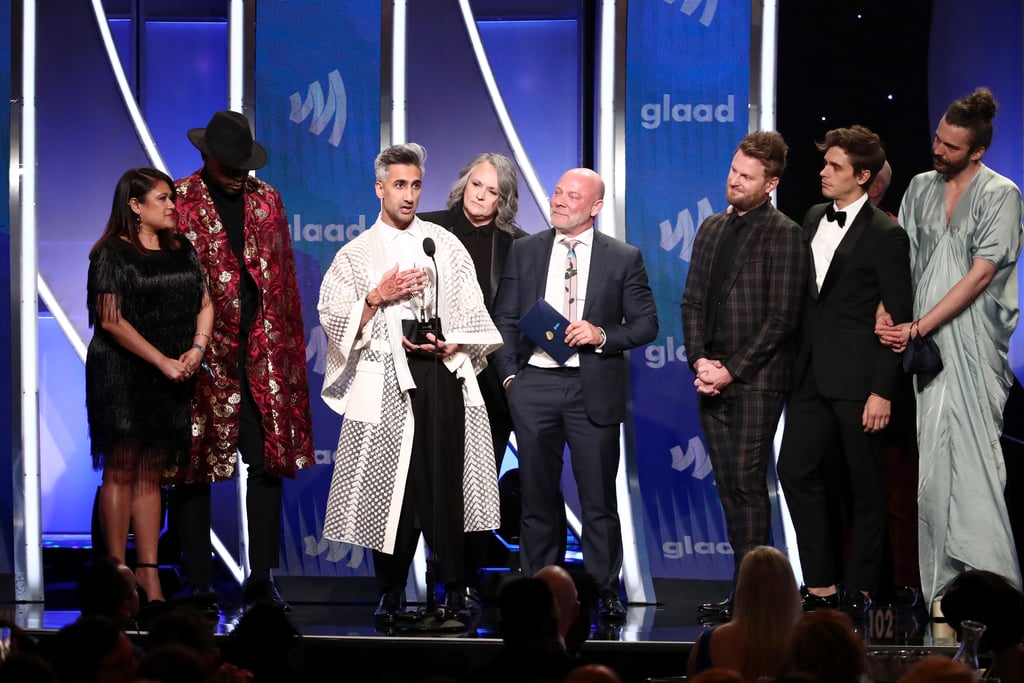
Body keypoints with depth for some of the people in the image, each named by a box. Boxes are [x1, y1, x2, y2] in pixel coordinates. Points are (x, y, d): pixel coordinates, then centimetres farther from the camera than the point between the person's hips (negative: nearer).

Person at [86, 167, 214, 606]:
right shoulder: (112, 253, -6)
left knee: (151, 474, 7)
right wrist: (162, 361, -14)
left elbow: (205, 305, 13)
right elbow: (111, 320, -12)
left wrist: (197, 349, -6)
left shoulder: (181, 252, 13)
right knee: (121, 471, -5)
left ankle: (148, 576, 7)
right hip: (122, 374, -6)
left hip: (170, 379, 6)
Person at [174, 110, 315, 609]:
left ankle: (262, 578, 7)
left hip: (263, 351, 4)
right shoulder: (179, 202, -1)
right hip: (203, 353, -3)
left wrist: (290, 345, 8)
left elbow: (285, 277, 14)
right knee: (195, 470, 2)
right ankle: (197, 582, 8)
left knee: (269, 463, 1)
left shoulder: (266, 199, 12)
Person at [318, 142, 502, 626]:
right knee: (389, 486, -4)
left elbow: (472, 315, 11)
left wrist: (446, 345, -6)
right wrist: (379, 296, -8)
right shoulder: (356, 254, 12)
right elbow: (334, 320, 4)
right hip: (383, 383, 0)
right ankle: (391, 594, 5)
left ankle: (453, 591, -5)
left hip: (440, 375, 0)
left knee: (444, 481, -8)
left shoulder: (444, 245, 14)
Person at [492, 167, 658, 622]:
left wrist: (603, 336, -12)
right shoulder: (524, 252, 10)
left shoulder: (624, 258, 4)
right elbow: (505, 318, 10)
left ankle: (605, 593, 7)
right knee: (538, 496, 7)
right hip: (534, 384, 2)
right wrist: (509, 374, -1)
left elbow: (646, 324, 4)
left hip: (594, 389, -2)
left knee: (599, 499, 0)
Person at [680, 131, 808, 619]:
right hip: (712, 377, 7)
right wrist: (700, 361, 0)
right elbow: (692, 302, 16)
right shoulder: (712, 229, 15)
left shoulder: (783, 234, -6)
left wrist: (732, 370, -13)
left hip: (757, 379, -7)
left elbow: (782, 317, -11)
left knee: (747, 483, -9)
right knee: (728, 485, 7)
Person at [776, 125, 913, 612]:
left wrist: (883, 391, -15)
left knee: (865, 486, 3)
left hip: (857, 378, -7)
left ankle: (860, 591, 13)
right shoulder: (814, 219, 12)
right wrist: (795, 362, 12)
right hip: (811, 372, 7)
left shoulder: (885, 235, -10)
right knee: (796, 471, 4)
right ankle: (820, 587, 11)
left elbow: (898, 319, -11)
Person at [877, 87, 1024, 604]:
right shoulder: (921, 189, 14)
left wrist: (918, 328, -11)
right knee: (933, 459, 3)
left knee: (971, 458, -11)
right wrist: (886, 314, -6)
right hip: (925, 344, 5)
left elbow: (980, 274, -9)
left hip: (973, 347, -5)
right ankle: (943, 588, 7)